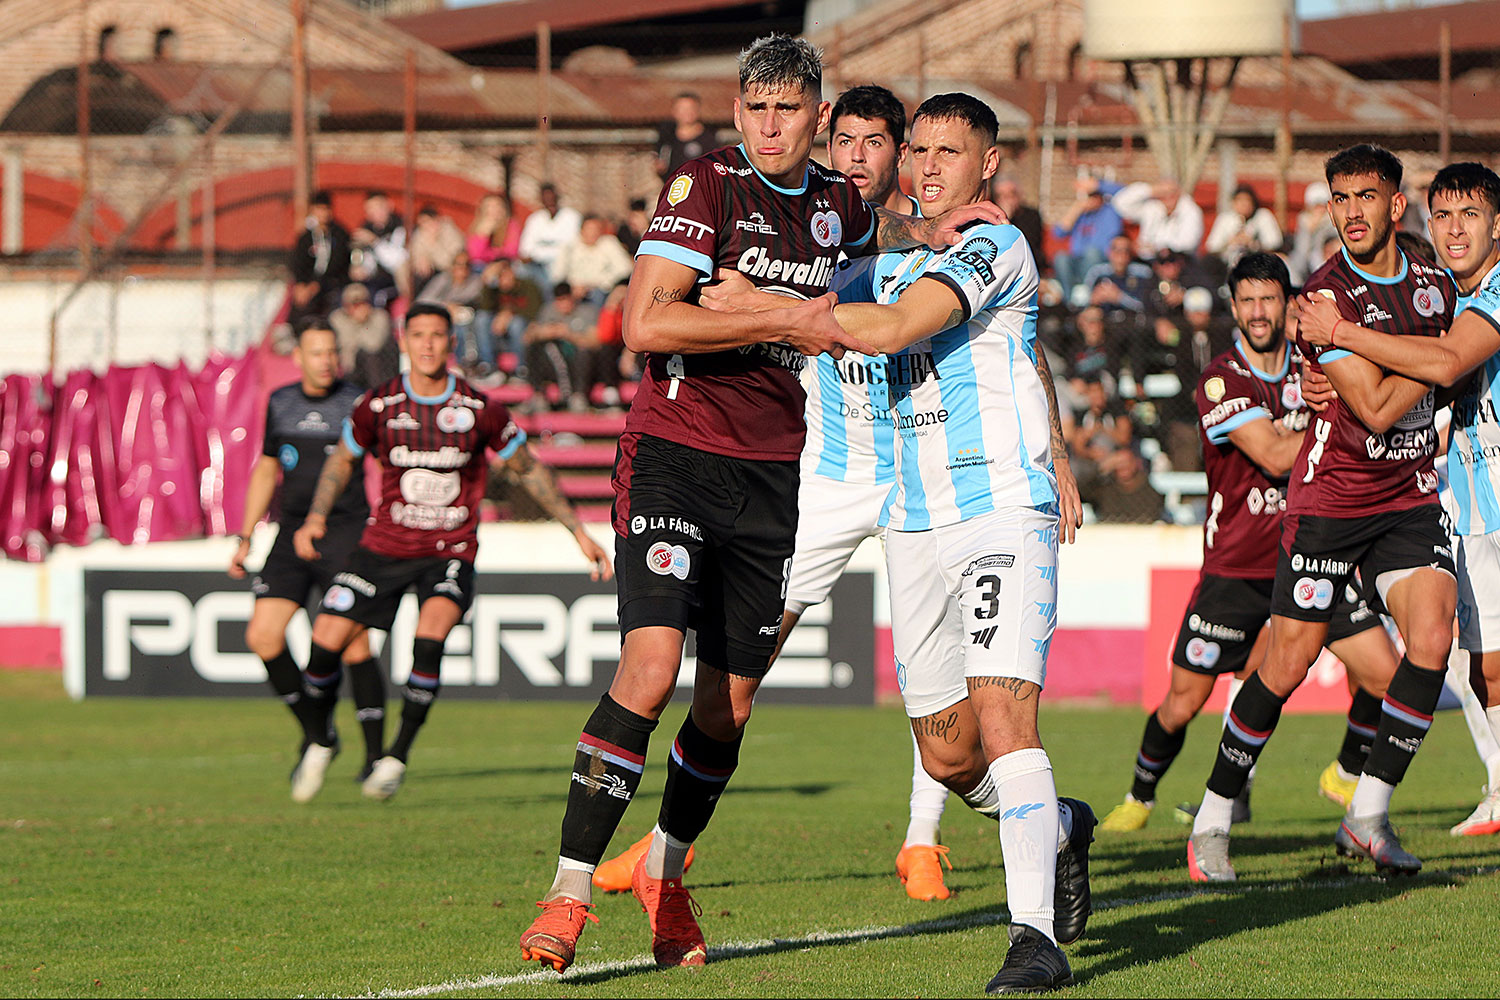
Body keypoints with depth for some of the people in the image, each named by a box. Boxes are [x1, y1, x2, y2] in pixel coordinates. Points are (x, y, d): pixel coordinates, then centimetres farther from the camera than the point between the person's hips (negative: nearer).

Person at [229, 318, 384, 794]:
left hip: (346, 538, -5)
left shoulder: (359, 406, -4)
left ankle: (376, 755, -2)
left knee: (354, 646, -12)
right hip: (291, 535, 5)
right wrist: (245, 538, 18)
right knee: (262, 637, -6)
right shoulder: (280, 404, 10)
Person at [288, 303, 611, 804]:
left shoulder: (479, 410, -7)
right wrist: (315, 518, 1)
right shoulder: (378, 406, -4)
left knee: (430, 635, -29)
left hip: (451, 552, -2)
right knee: (326, 641, -8)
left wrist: (579, 532, 8)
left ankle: (398, 755, -15)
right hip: (385, 546, 2)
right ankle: (318, 742, 20)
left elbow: (528, 469, 7)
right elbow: (343, 460, 15)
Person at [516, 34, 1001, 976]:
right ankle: (570, 893, -19)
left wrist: (931, 227, 15)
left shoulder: (833, 200, 9)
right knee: (650, 667, -21)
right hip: (675, 454, -6)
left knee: (730, 701, 9)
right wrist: (787, 322, -20)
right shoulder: (705, 185, -10)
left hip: (770, 474, 6)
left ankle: (665, 871, 31)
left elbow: (875, 228, 36)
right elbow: (645, 322, -20)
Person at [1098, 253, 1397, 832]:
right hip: (1235, 567, -4)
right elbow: (1275, 456, -22)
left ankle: (1347, 773, 22)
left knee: (1385, 675, -5)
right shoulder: (1220, 382, -11)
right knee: (1183, 703, -4)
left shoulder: (1310, 370, 5)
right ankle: (1140, 797, 22)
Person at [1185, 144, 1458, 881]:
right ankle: (1213, 819, 11)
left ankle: (1368, 816, -5)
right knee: (1287, 666, -5)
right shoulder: (1325, 297, -14)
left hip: (1409, 498, 5)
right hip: (1330, 498, -5)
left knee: (1432, 638, -15)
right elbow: (1374, 408, -19)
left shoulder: (1434, 287, 7)